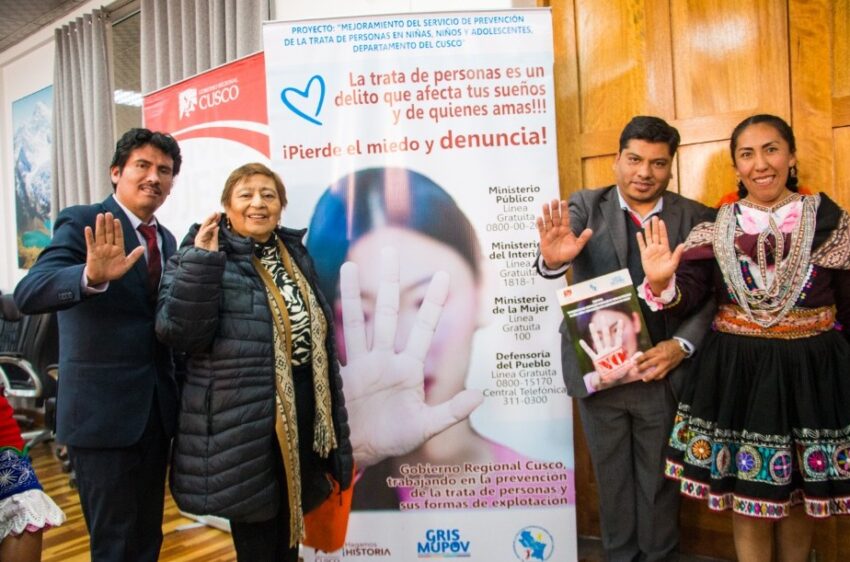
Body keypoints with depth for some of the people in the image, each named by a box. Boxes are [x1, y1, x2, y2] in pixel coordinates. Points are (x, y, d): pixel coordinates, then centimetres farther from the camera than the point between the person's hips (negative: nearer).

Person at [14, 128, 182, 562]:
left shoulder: (165, 239, 11)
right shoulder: (82, 222, -9)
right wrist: (92, 276, -42)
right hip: (102, 409, -6)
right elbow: (28, 294, -25)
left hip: (156, 408, 7)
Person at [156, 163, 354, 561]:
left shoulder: (296, 255, 10)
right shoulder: (201, 256, -7)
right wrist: (201, 260, -27)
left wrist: (333, 421, 17)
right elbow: (178, 333, -20)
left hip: (301, 419, 6)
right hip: (243, 427, -5)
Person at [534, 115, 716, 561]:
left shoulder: (696, 218, 1)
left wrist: (681, 346, -17)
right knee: (611, 476, 17)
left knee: (658, 477, 15)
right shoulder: (586, 207, 0)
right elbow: (554, 259, -18)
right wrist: (554, 258, -41)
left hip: (664, 371, 0)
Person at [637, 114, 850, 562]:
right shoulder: (716, 228, 0)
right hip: (737, 373, 0)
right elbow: (685, 297, -7)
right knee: (747, 498, 9)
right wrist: (660, 282, -28)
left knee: (801, 499, 15)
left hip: (811, 373, 0)